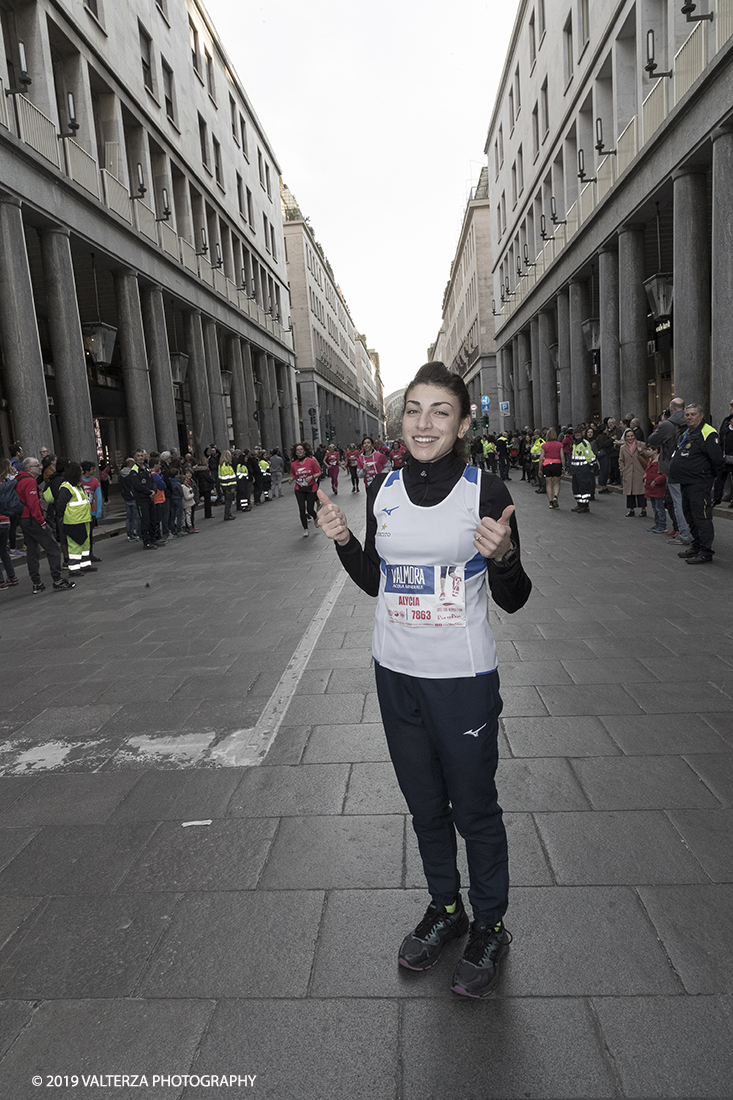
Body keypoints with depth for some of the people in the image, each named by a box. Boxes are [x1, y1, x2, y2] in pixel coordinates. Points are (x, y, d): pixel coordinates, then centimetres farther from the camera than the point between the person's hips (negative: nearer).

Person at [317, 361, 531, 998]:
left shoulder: (486, 491, -12)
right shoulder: (383, 490, 0)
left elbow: (513, 600, -8)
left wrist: (503, 555, -28)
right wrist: (343, 541, -6)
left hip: (464, 678, -4)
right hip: (396, 672, 5)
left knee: (474, 807, 11)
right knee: (424, 803, 21)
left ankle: (490, 927, 37)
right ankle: (445, 908, 45)